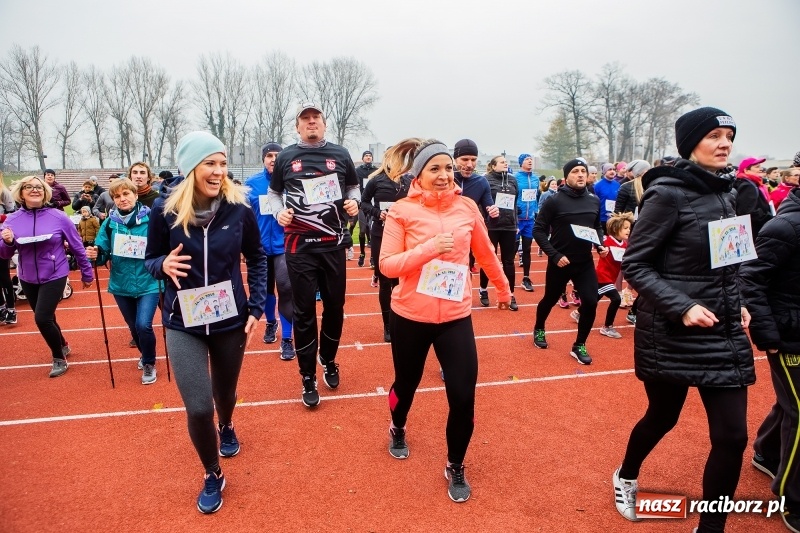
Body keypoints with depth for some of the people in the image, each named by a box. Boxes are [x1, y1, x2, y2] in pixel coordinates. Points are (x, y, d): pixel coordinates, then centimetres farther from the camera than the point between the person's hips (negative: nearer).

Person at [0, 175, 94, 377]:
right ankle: (63, 346, 43)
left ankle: (59, 359, 9)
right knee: (46, 318, 16)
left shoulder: (58, 217, -11)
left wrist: (86, 273, 3)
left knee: (42, 318, -13)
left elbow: (77, 247, -3)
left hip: (54, 276, -4)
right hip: (27, 279, 4)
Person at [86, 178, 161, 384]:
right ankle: (145, 355, 45)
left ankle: (149, 364, 12)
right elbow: (103, 251, -1)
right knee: (134, 327, 17)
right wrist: (96, 254, -22)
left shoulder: (150, 219, -11)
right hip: (121, 284, 4)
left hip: (148, 283, -4)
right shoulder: (110, 222, -2)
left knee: (143, 325, -14)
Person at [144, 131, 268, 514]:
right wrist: (163, 265, -22)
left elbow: (257, 258, 2)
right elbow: (150, 260, 2)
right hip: (183, 324, -1)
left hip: (230, 319, 1)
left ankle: (227, 428, 57)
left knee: (224, 392, 20)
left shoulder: (239, 209, -11)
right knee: (198, 408, -7)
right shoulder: (165, 212, -12)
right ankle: (213, 476, 22)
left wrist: (257, 307, -5)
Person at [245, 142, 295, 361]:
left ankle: (287, 338, 3)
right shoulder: (252, 183, -1)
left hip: (284, 244, -3)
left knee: (286, 289, -9)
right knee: (265, 288, 18)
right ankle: (270, 323, 43)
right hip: (260, 246, 3)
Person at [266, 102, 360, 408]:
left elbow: (353, 186, 17)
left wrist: (354, 201, -5)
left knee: (335, 306, 11)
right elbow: (273, 193, 15)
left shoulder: (340, 155, 5)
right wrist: (279, 212, -5)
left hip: (334, 244, 1)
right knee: (304, 311, 3)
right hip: (300, 246, -1)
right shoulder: (286, 157, 5)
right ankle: (308, 378, 16)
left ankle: (328, 360, 36)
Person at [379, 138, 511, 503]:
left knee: (463, 398, -1)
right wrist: (429, 248, -25)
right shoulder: (403, 211, -9)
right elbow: (386, 265, -12)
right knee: (406, 383, 19)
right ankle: (397, 429, 54)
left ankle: (455, 468, 26)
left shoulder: (467, 207, -1)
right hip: (410, 316, -1)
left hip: (456, 316, 2)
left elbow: (485, 253, 15)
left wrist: (503, 288, 27)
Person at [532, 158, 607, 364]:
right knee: (550, 300, 14)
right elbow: (538, 230, -12)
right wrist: (554, 255, -18)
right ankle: (539, 330, 43)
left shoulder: (594, 201, 2)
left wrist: (600, 245, -1)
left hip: (585, 263, 3)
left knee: (590, 302, -6)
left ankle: (579, 346, 13)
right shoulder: (555, 200, -12)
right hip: (559, 262, -3)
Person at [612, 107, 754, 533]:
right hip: (672, 333, -5)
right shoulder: (667, 194, -14)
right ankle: (626, 476, 45)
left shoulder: (725, 194, 7)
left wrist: (738, 304, 6)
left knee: (732, 435, 4)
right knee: (662, 418, 14)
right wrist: (682, 306, -23)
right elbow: (633, 264, -15)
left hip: (724, 332, 6)